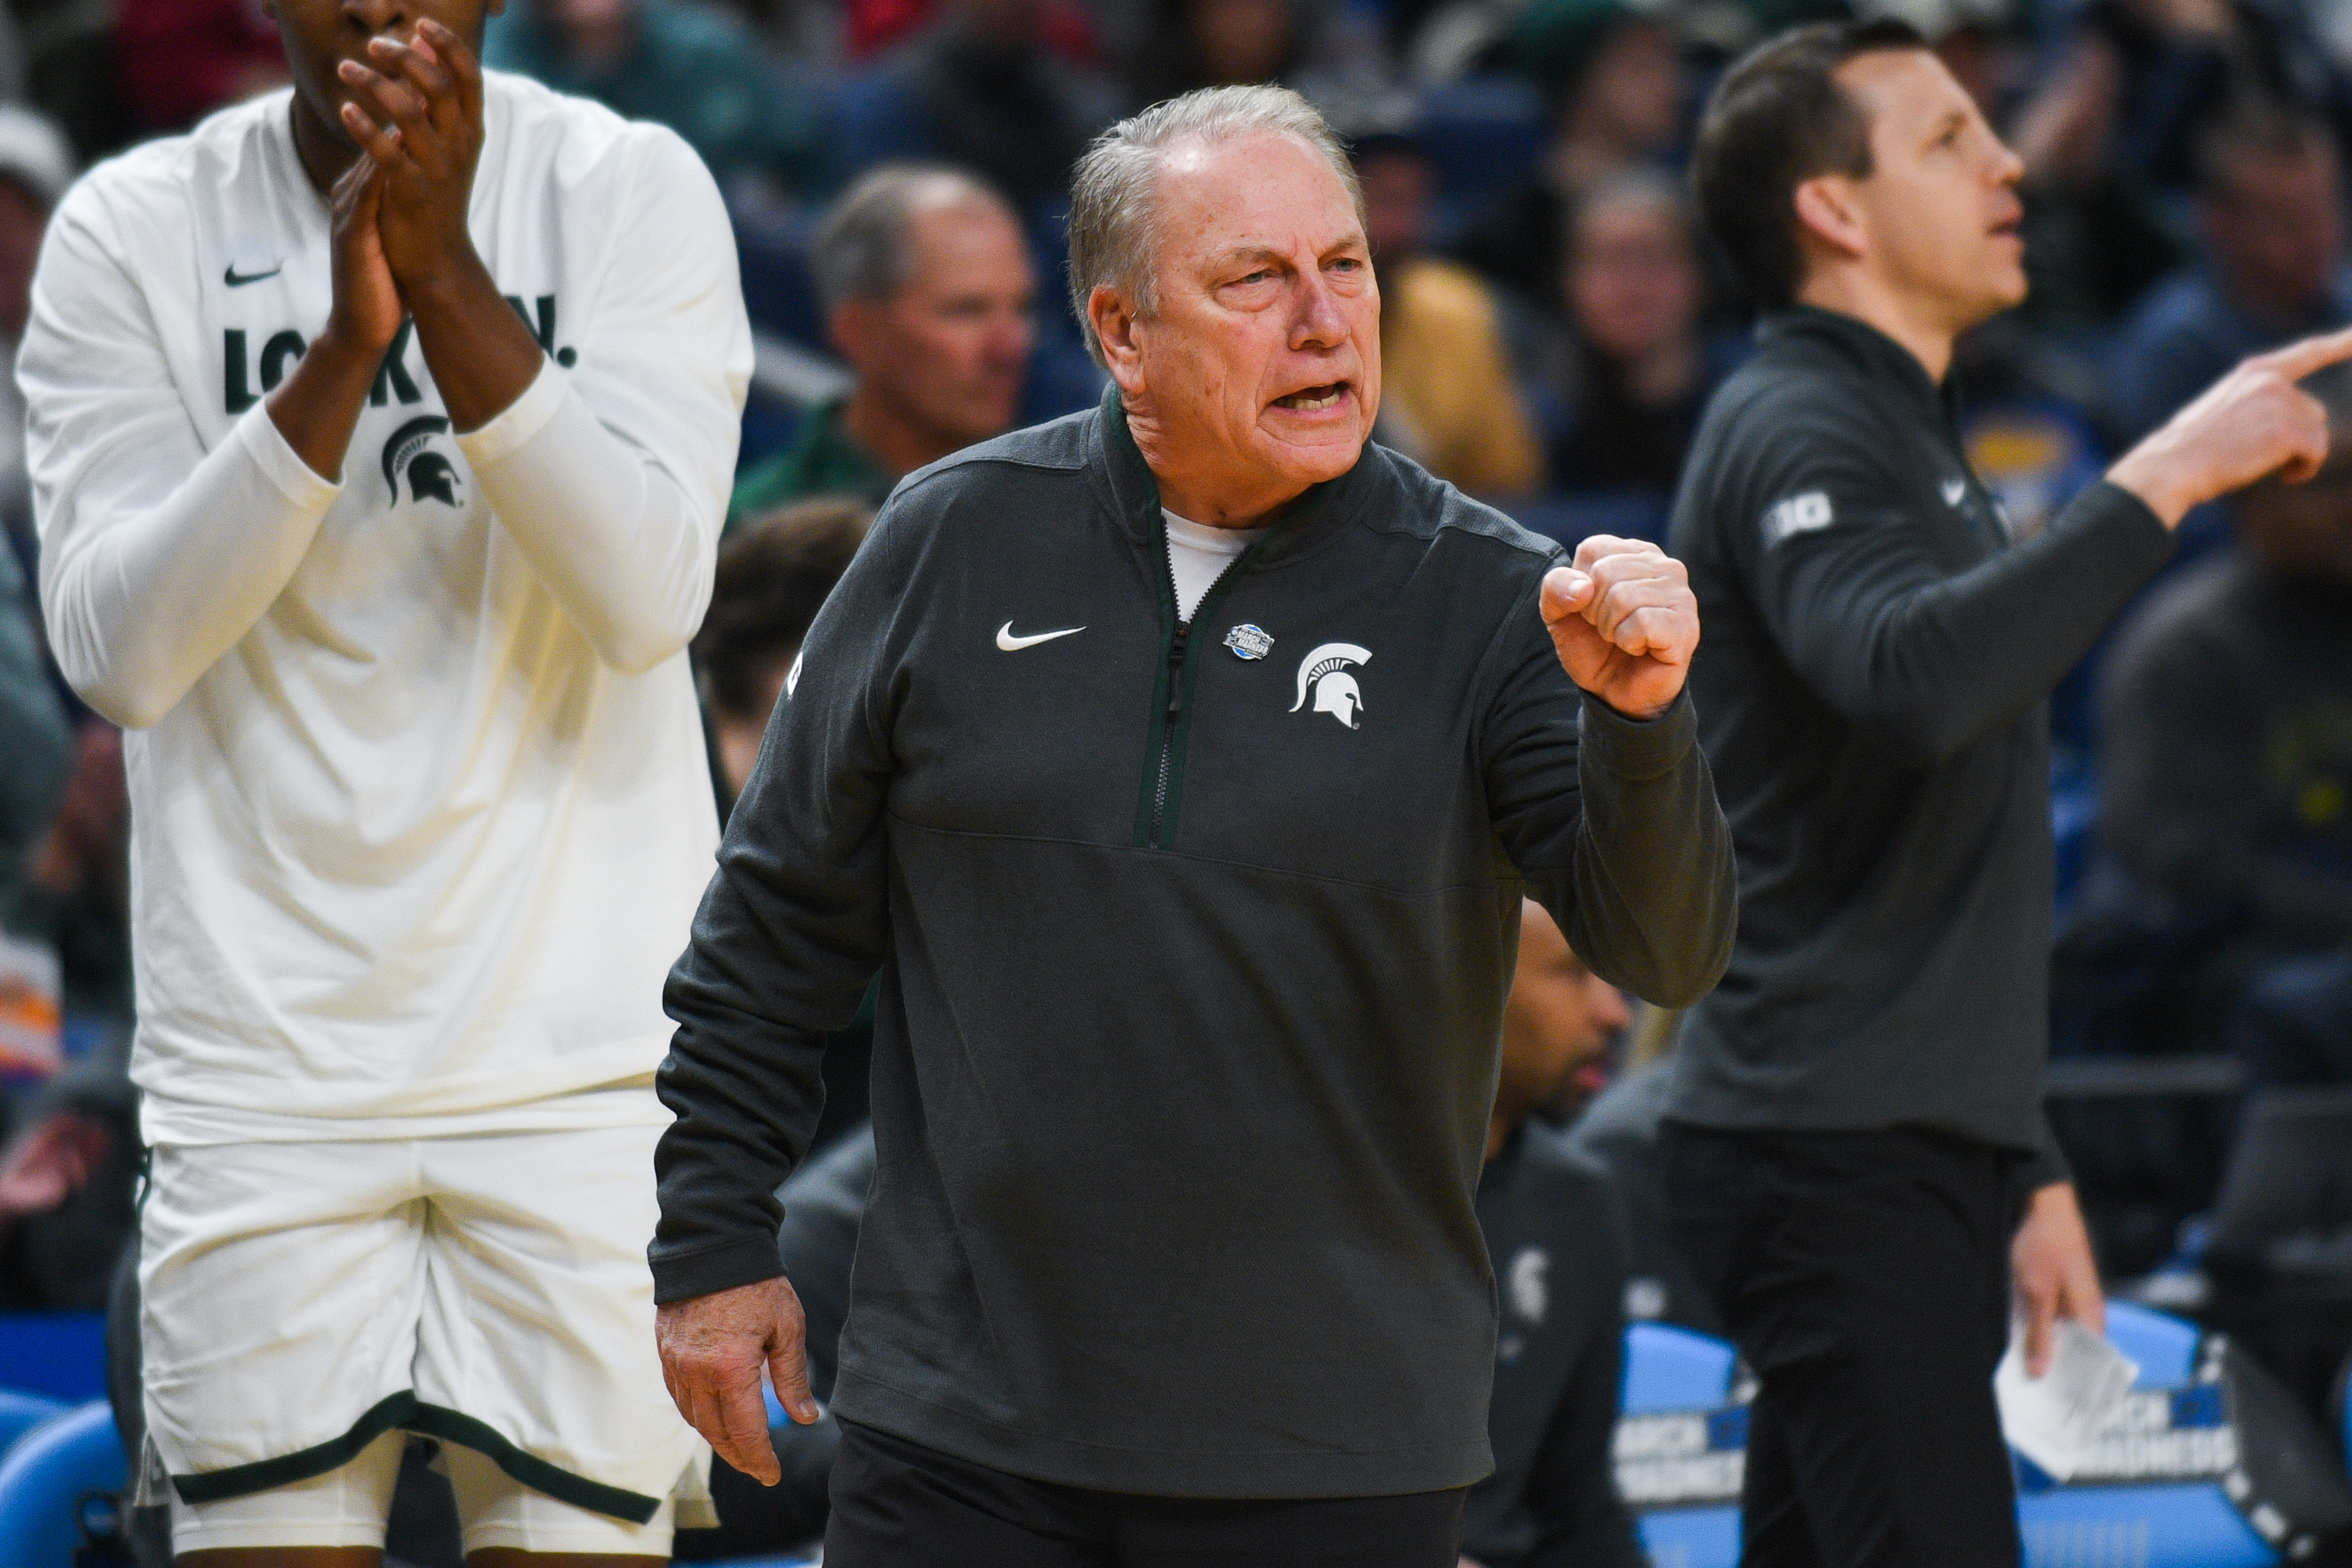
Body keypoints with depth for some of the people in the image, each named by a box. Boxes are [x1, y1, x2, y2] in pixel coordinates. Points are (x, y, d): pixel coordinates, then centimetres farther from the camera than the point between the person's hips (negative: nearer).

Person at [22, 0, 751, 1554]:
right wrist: (340, 349, -21)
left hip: (585, 1058, 0)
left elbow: (648, 595, -12)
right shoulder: (132, 233, 1)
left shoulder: (632, 191, 0)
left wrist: (447, 271, -21)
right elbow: (118, 653, -10)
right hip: (264, 1061, 0)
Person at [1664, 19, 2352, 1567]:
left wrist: (2025, 1165, 26)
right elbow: (1912, 679, -33)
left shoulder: (1905, 436, 23)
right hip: (1839, 1155, -10)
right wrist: (2165, 476, -29)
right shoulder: (1797, 433, -10)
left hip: (1907, 1150, 10)